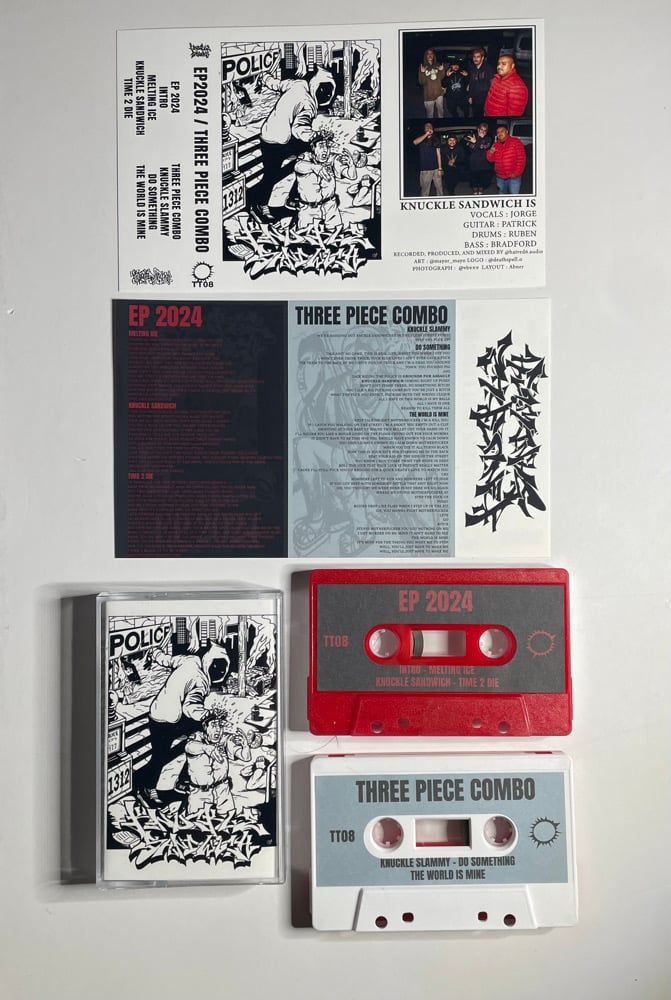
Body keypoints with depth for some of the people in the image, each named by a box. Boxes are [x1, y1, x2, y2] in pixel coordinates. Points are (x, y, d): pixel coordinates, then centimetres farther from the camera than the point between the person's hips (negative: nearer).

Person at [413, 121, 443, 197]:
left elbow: (438, 154, 7)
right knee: (425, 190, -2)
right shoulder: (421, 138, 4)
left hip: (436, 169, 3)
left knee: (439, 188, 9)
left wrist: (440, 169, 0)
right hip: (425, 170, -3)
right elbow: (415, 142, -21)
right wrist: (426, 134, -20)